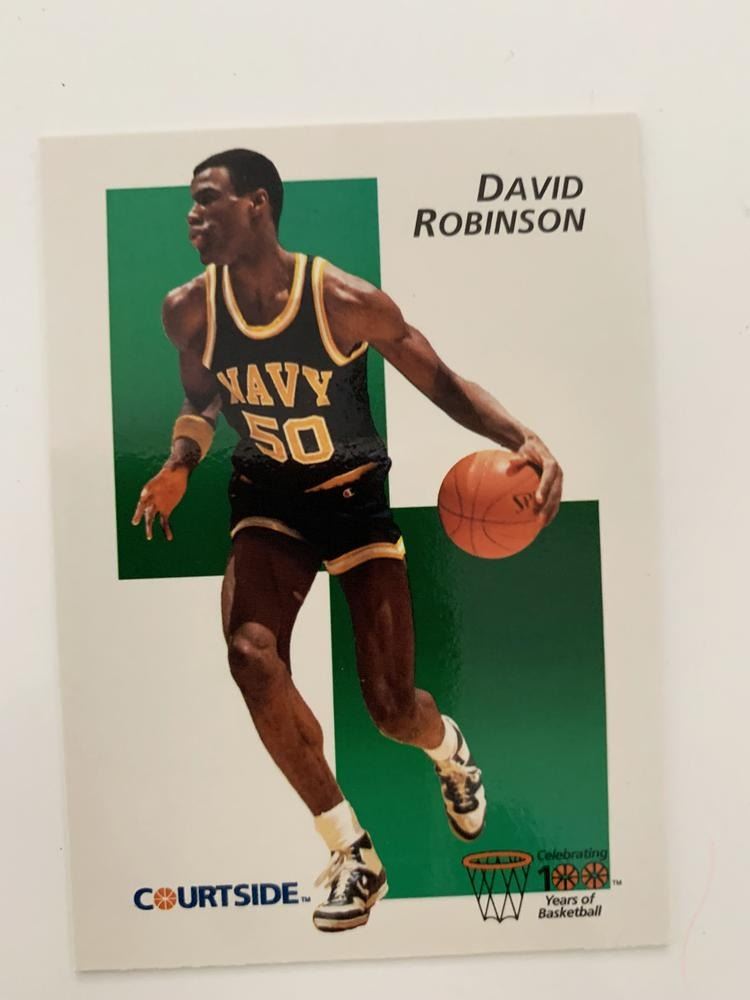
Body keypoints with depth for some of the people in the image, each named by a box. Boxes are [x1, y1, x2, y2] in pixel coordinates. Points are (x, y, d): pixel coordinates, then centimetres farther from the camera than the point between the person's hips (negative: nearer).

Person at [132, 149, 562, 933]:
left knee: (392, 707, -5)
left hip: (355, 495, -2)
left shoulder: (346, 300, -19)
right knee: (250, 652, -25)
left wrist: (524, 438, -27)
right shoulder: (188, 310, -7)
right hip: (267, 501, 3)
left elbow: (442, 383, -10)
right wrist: (178, 466, -9)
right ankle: (352, 854, -2)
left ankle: (450, 752, 39)